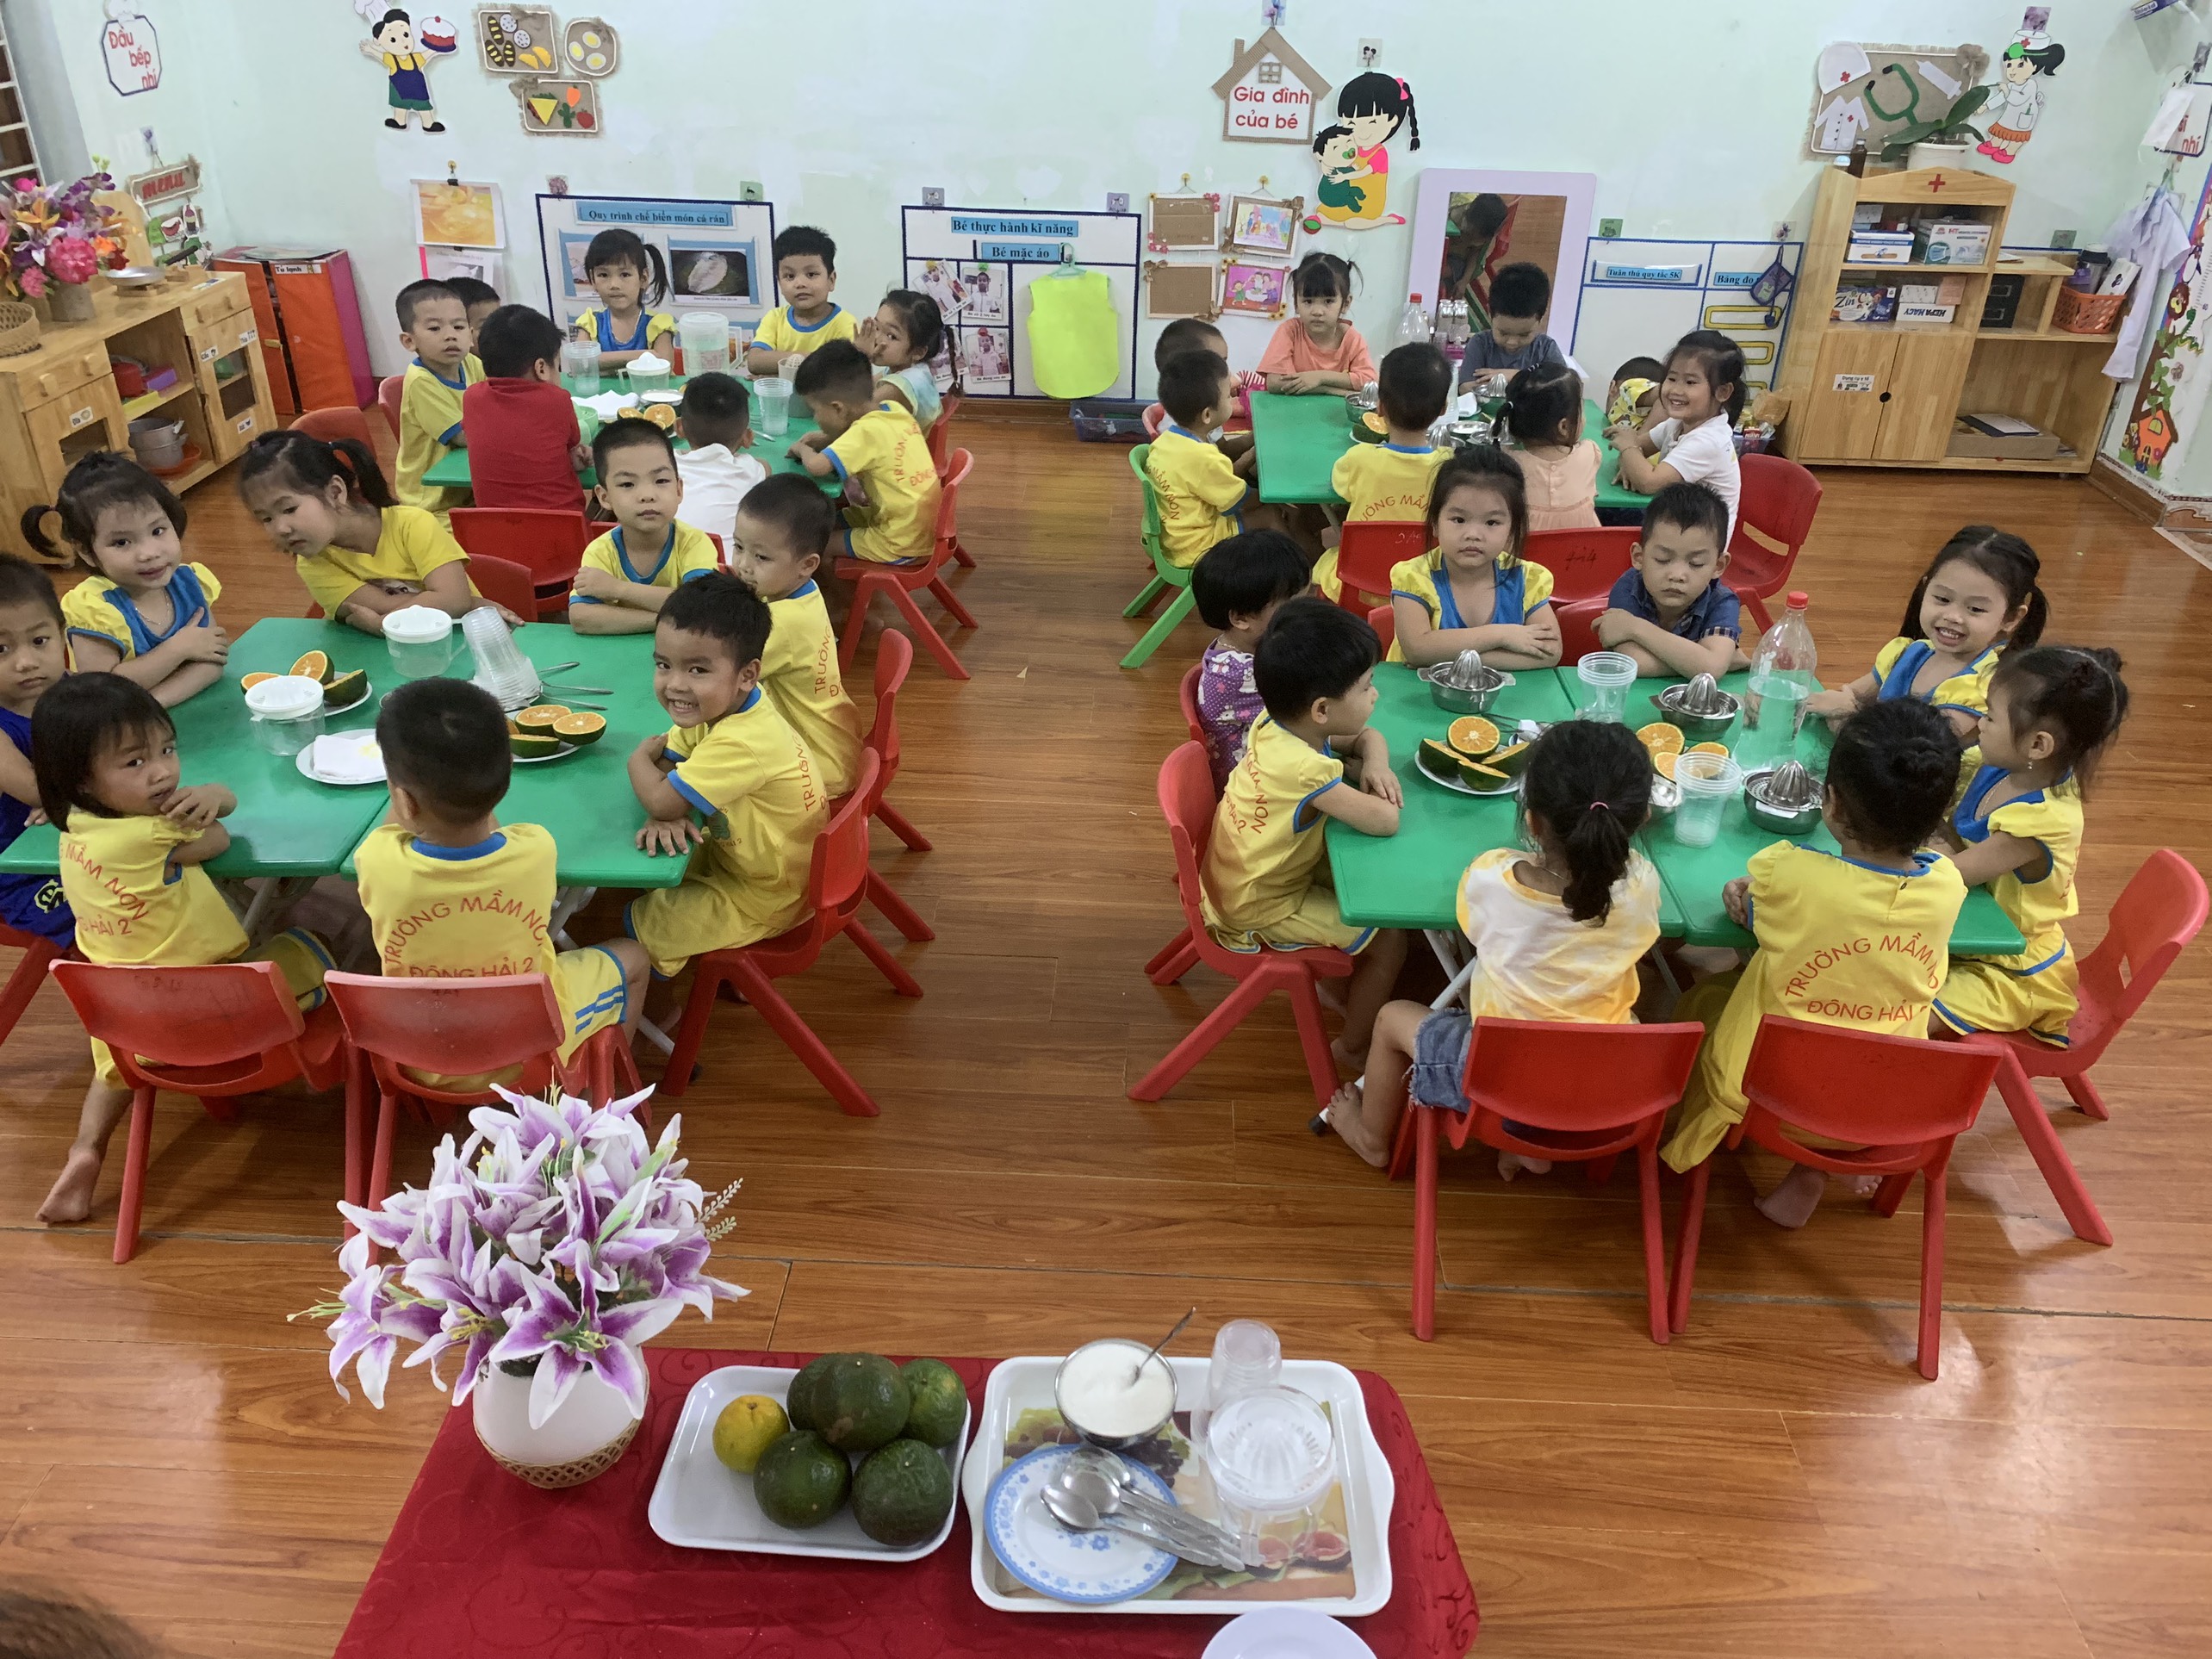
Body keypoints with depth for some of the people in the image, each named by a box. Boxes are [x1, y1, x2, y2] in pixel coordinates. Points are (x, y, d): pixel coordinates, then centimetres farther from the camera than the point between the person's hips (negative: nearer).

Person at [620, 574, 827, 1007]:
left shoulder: (740, 744, -38)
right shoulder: (717, 706, -9)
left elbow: (660, 799, -33)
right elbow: (666, 765, -2)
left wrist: (640, 757, -12)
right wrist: (664, 817, -23)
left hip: (763, 899, -8)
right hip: (736, 857, 8)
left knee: (636, 921, -2)